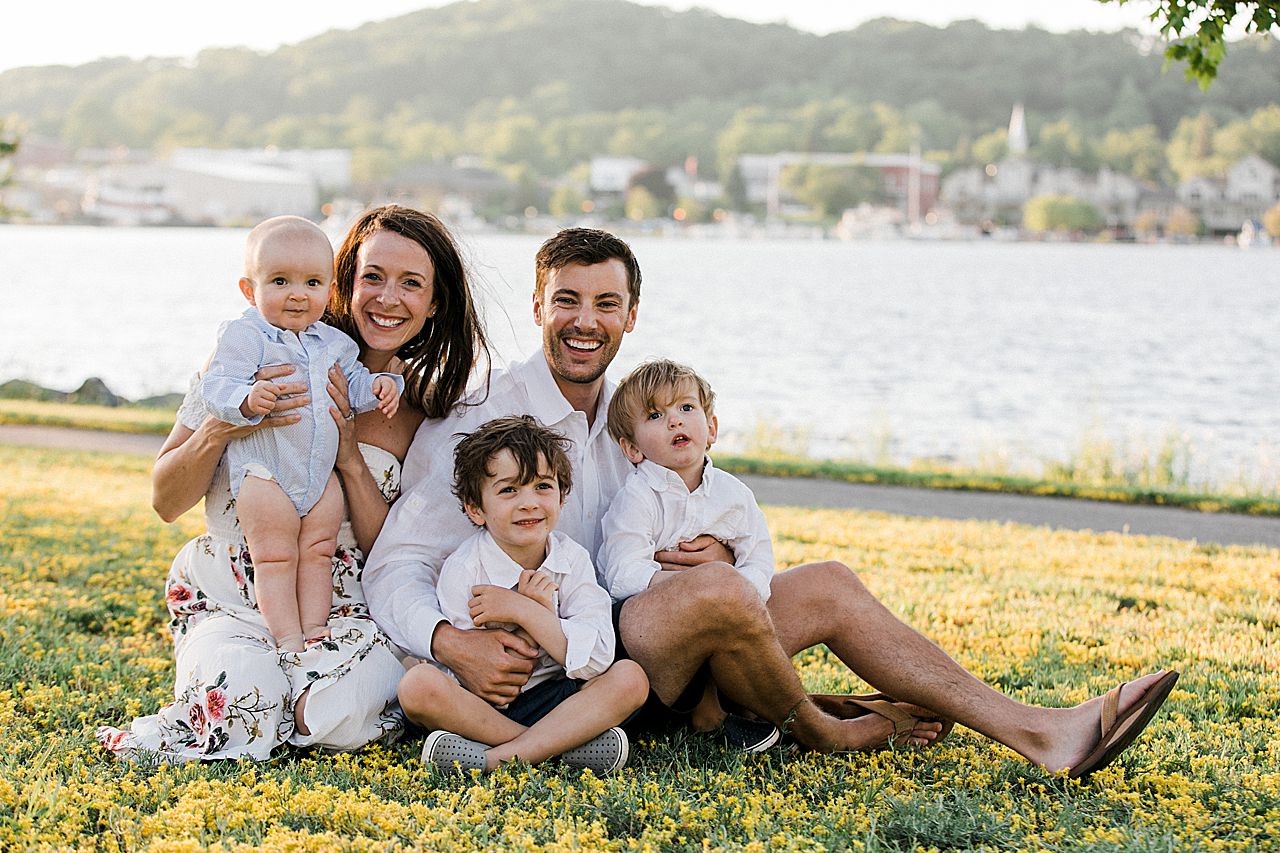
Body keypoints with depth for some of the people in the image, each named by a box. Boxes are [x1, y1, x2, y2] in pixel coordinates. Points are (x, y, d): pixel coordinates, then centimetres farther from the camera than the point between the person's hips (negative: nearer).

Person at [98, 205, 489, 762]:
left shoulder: (423, 412, 3)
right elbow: (166, 502, -2)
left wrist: (350, 459, -15)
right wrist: (223, 427, -22)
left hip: (340, 609, 2)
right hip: (230, 598, -1)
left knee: (349, 714, -29)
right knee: (240, 697, -31)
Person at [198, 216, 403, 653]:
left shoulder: (334, 342, 9)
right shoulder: (243, 337, -11)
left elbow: (353, 383, 21)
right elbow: (216, 386, -19)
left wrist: (378, 386, -1)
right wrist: (246, 400, -40)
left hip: (322, 472, 6)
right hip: (262, 470, -6)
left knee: (318, 552, 8)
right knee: (275, 556, -3)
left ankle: (315, 628, 15)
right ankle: (288, 637, 1)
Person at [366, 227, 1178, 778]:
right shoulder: (478, 423, -9)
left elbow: (660, 551, 18)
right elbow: (396, 568, -13)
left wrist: (725, 556, -8)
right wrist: (452, 642, -35)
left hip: (629, 642, 7)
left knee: (828, 584, -3)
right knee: (710, 590, -33)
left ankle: (1037, 730, -5)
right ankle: (821, 730, -4)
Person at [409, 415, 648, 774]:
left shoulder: (573, 559, -4)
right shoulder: (462, 570, -12)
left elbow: (597, 660, -16)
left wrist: (524, 611, -22)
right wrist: (538, 611, -22)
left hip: (552, 699, 3)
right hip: (482, 707, -2)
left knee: (631, 677, -23)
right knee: (421, 685, -32)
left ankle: (497, 758, -31)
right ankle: (567, 743, -25)